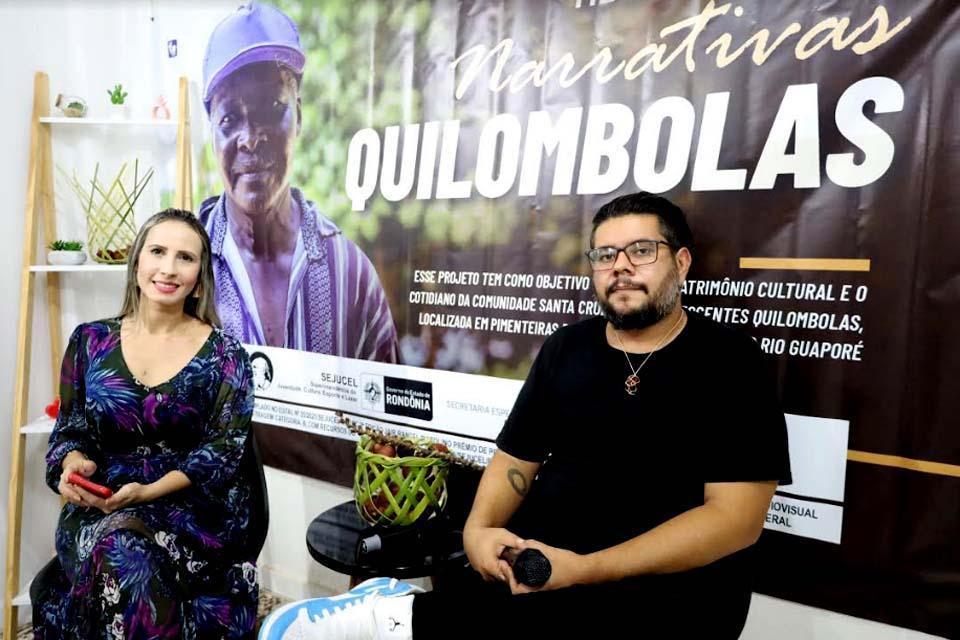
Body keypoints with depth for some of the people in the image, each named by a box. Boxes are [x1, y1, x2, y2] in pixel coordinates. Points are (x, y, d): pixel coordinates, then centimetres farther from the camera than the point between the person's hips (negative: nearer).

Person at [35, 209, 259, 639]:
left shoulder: (224, 355, -4)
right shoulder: (90, 341, 6)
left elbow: (222, 449, -6)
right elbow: (70, 429, 11)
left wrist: (147, 492, -19)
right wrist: (73, 463, -13)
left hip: (192, 507, -2)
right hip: (99, 505, 2)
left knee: (124, 552, -32)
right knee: (116, 552, -31)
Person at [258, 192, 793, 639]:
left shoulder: (729, 361, -5)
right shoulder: (566, 347, 9)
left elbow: (736, 518, -13)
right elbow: (517, 460, 11)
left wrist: (583, 569, -21)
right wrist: (479, 529, -11)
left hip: (661, 594, -3)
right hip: (535, 570, 4)